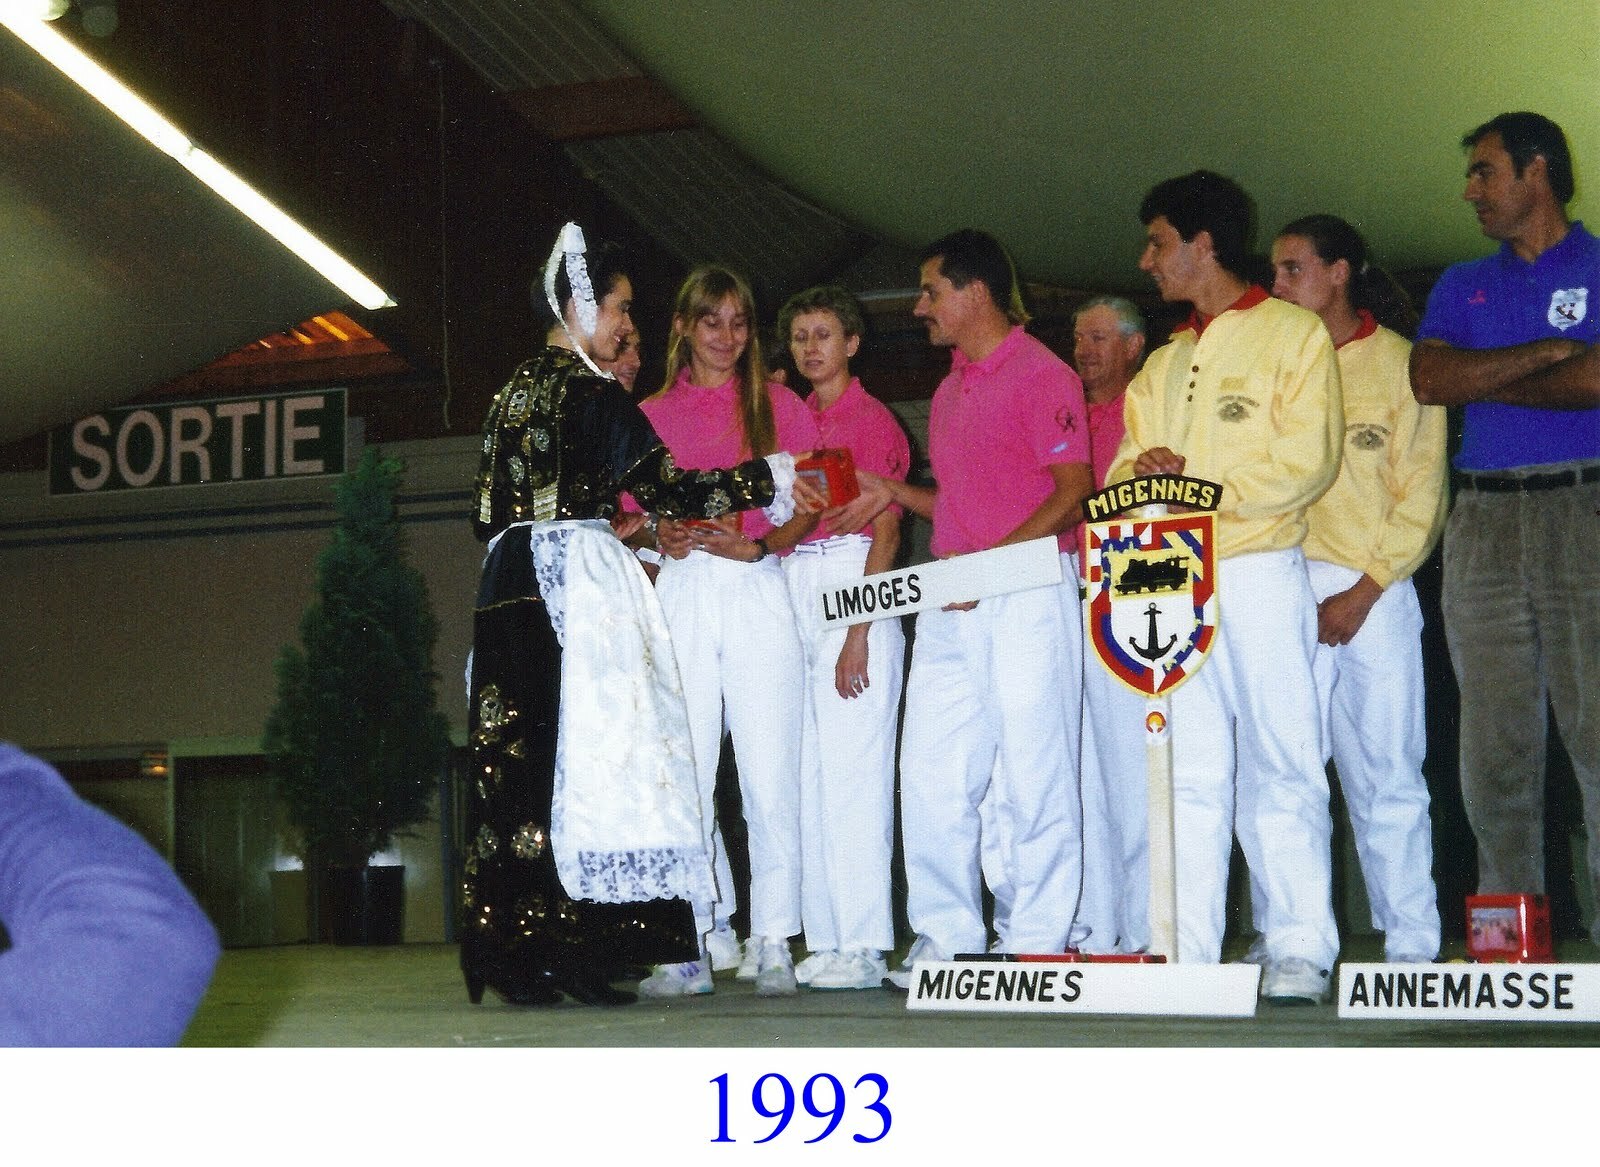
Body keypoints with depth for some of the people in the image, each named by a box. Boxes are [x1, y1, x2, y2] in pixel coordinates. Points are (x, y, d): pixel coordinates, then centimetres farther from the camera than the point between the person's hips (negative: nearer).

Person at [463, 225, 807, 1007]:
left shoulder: (513, 394, 16)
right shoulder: (593, 394, -8)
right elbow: (666, 490, -9)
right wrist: (771, 478, 1)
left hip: (509, 588, 8)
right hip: (578, 587, -8)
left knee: (513, 761, 6)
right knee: (586, 757, -6)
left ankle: (514, 956, 7)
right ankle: (570, 952, -8)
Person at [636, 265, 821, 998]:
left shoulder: (780, 406, 12)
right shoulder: (652, 416, 15)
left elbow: (809, 507, 6)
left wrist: (758, 546, -12)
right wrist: (664, 538, -8)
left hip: (758, 592, -1)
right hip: (680, 596, 2)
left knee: (769, 773, -7)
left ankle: (772, 944, -2)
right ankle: (700, 940, 5)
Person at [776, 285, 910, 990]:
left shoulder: (872, 419, -2)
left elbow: (886, 532, -8)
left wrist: (860, 632, -15)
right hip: (796, 590, 7)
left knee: (850, 767, -10)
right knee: (809, 773, 5)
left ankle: (862, 946, -9)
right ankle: (826, 939, 8)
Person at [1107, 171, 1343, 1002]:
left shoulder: (1293, 333, 4)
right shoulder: (1163, 365, 23)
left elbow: (1306, 462, -8)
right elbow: (1126, 470, 17)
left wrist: (1199, 484, -12)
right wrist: (1142, 474, -6)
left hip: (1258, 571, -6)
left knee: (1278, 764, -5)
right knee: (1189, 771, 3)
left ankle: (1300, 952, -4)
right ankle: (1188, 952, 3)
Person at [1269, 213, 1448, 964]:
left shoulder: (1398, 363, 4)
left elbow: (1420, 497, -1)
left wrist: (1364, 591, -9)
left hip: (1373, 594, -3)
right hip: (1286, 588, 3)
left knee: (1385, 775, -1)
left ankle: (1411, 947, 4)